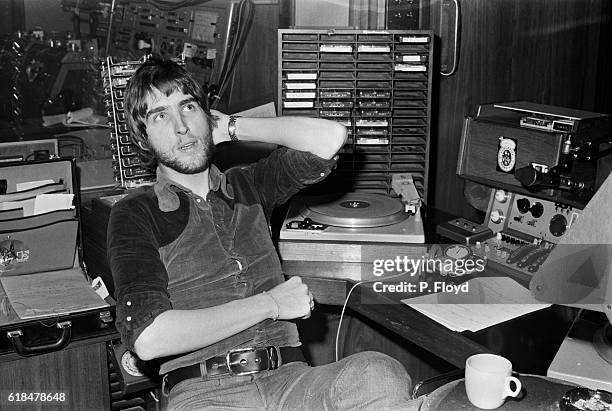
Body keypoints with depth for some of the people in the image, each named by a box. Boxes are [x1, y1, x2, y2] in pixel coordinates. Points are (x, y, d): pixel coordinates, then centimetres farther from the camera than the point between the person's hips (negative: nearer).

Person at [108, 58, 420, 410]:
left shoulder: (248, 188, 19)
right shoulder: (136, 214, 6)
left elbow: (330, 137, 3)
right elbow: (147, 339, -9)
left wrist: (231, 127, 12)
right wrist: (270, 304, -5)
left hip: (289, 378, 4)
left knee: (380, 373, -29)